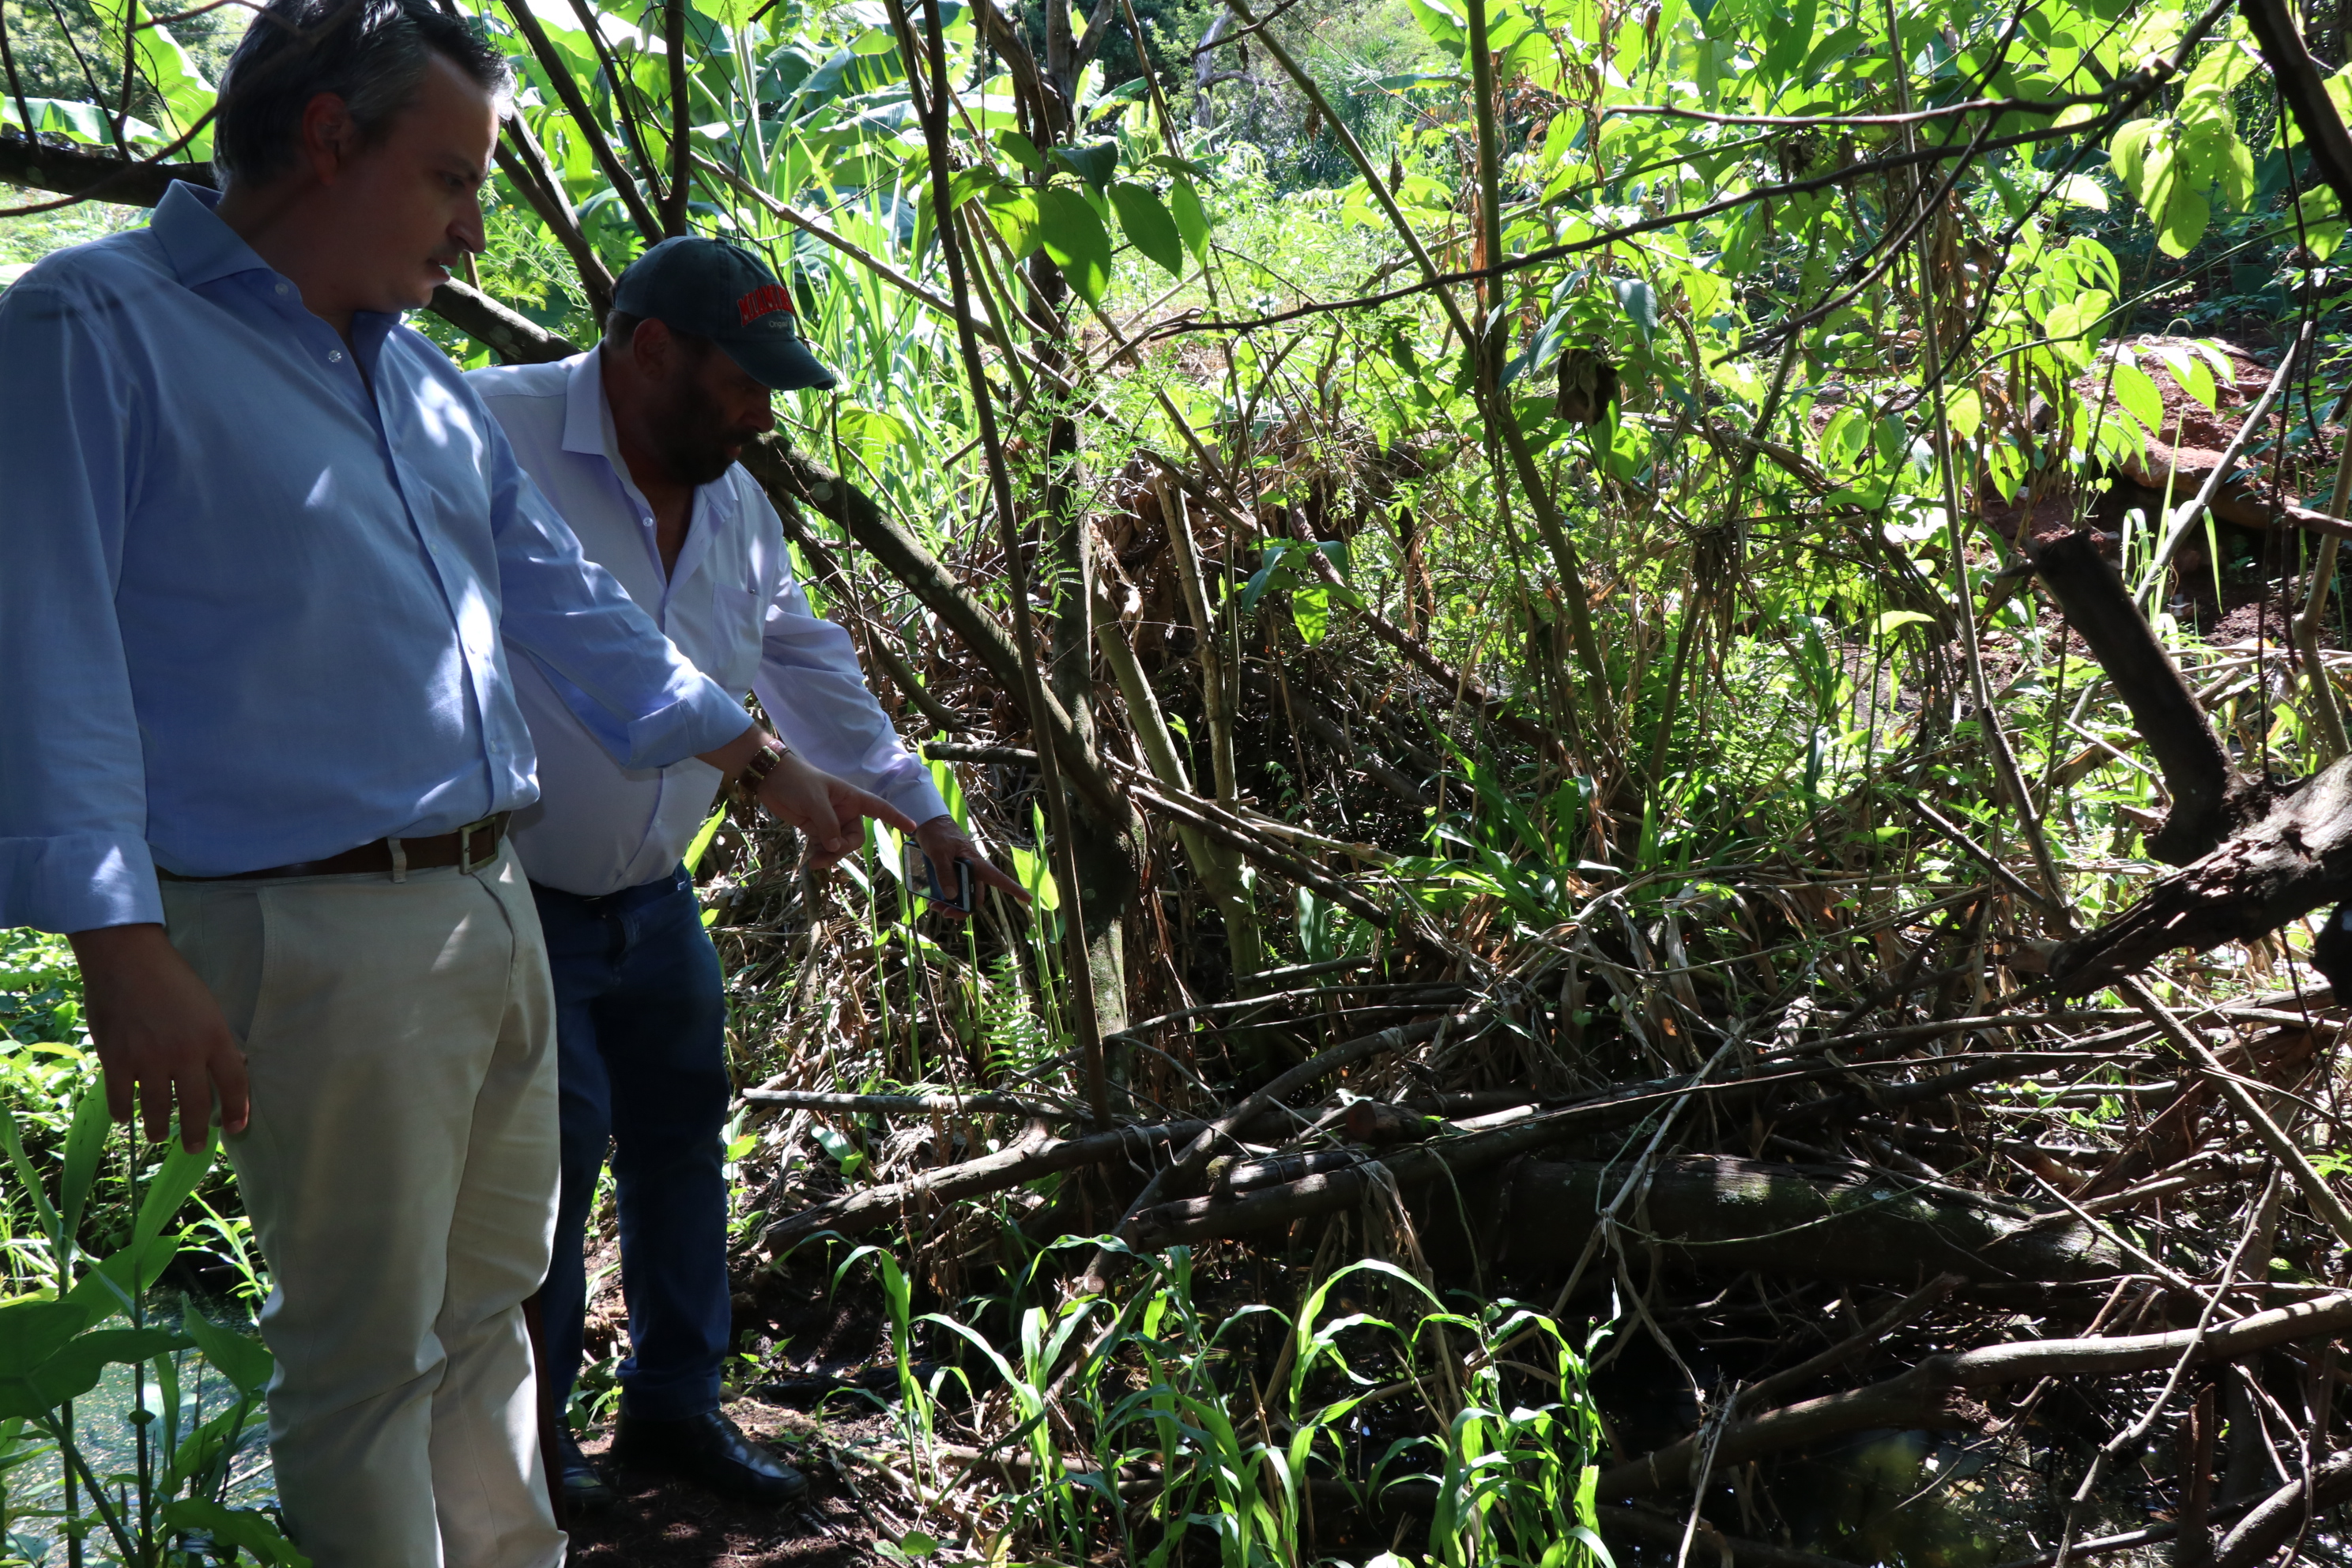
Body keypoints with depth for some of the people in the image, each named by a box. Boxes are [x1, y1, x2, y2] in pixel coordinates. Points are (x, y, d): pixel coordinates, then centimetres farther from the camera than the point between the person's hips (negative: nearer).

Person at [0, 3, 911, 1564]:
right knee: (369, 1351, 1)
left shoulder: (422, 378, 16)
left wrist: (767, 759, 25)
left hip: (495, 907, 8)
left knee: (488, 1303, 18)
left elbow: (571, 602, 23)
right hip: (324, 936, -8)